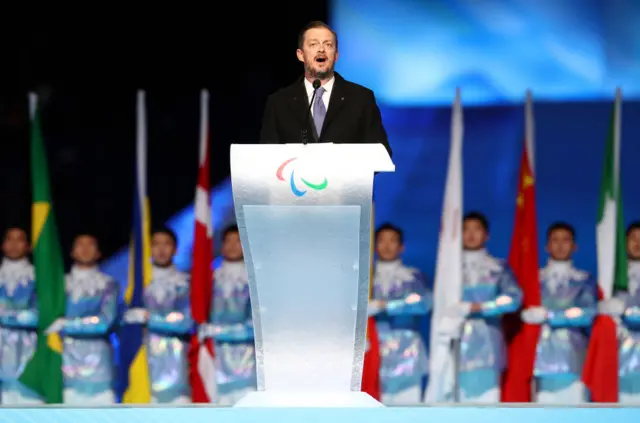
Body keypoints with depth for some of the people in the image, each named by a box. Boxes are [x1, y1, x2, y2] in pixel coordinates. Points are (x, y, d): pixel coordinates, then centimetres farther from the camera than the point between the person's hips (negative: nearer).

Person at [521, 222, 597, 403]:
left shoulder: (585, 280, 11)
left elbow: (588, 314, -4)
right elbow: (524, 312, 6)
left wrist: (549, 316, -8)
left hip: (573, 358, -1)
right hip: (543, 356, 1)